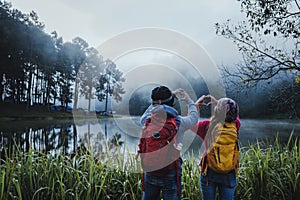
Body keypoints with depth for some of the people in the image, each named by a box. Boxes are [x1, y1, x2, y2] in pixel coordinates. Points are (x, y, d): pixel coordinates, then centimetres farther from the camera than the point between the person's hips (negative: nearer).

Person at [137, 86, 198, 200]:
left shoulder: (147, 121, -10)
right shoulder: (177, 122, -16)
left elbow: (148, 111, 15)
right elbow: (194, 117, 6)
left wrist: (169, 96, 15)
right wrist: (189, 100, 22)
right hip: (170, 174, -3)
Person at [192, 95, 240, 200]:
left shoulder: (207, 125, -16)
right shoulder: (235, 126, -7)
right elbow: (235, 113, 15)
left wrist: (195, 105, 4)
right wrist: (216, 102, 17)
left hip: (209, 173, -2)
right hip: (229, 175, 2)